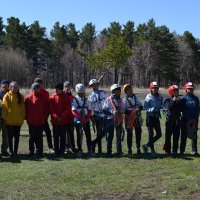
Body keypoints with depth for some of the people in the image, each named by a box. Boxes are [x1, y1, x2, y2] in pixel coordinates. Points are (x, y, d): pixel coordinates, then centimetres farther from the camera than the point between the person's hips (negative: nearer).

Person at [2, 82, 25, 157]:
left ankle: (15, 151, 16)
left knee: (17, 137, 7)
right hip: (9, 121, -2)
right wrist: (5, 118, -8)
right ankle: (11, 151, 13)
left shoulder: (20, 97, 5)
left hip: (18, 121, 2)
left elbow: (23, 108, 7)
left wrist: (23, 117, 2)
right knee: (10, 136, 6)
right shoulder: (7, 96, -2)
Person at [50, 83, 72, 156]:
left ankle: (62, 151, 11)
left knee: (63, 136, 4)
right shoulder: (52, 98, 3)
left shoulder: (66, 98, 1)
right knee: (56, 136, 5)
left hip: (64, 120, -1)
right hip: (55, 120, 1)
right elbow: (51, 109, -2)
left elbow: (68, 109, -3)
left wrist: (61, 117, -13)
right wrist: (56, 117, -16)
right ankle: (56, 150, 14)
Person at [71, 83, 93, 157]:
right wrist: (82, 119, -19)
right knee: (79, 135, 1)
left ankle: (89, 150, 7)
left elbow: (89, 111, 6)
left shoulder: (86, 100, 8)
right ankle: (79, 150, 8)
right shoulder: (75, 100, -4)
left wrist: (86, 119, -10)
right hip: (78, 120, -3)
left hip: (86, 120, 3)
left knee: (88, 135, 1)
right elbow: (74, 111, -12)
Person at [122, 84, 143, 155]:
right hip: (129, 118, -3)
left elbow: (141, 106, 8)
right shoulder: (125, 99, -5)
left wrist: (138, 109, -12)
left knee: (138, 133, 4)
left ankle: (138, 148, 15)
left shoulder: (136, 97, 7)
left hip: (137, 118, 3)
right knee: (129, 134, 3)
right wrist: (130, 110, -20)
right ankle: (129, 149, 12)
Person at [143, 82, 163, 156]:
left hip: (156, 117, 5)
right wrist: (152, 109, -26)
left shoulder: (160, 97, 6)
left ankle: (147, 145, 16)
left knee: (159, 134, 2)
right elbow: (145, 107, -11)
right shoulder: (148, 97, -8)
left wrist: (160, 107, -8)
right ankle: (152, 150, 14)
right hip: (150, 117, -5)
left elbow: (162, 105, 14)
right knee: (151, 134, 2)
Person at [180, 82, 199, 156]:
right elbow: (184, 110, -8)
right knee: (184, 135, 2)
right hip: (185, 119, -3)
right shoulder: (184, 98, -3)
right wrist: (189, 119, -12)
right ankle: (182, 151, 7)